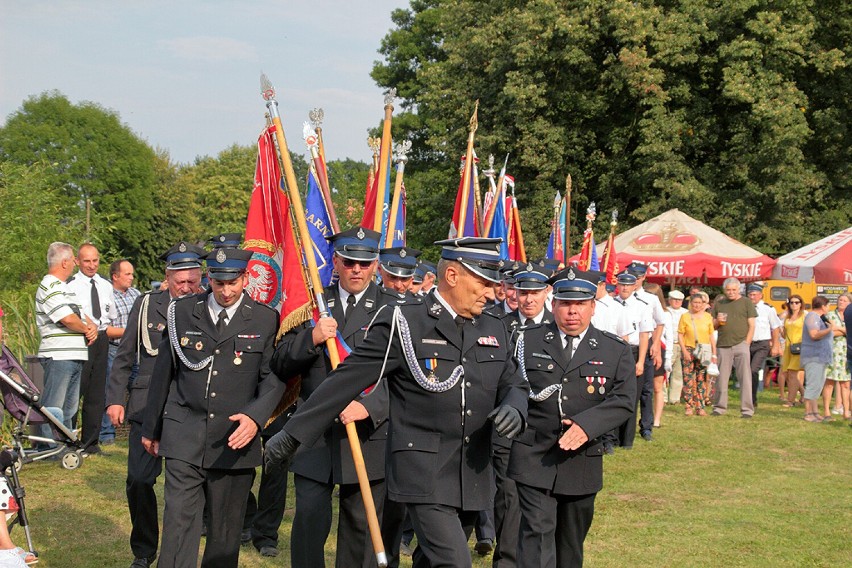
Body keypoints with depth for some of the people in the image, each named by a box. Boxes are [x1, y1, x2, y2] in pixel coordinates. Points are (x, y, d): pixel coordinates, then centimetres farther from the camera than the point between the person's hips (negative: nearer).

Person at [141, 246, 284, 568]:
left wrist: (256, 417, -19)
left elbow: (274, 378, -1)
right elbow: (163, 372, 12)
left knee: (226, 528, 9)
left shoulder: (265, 320, 1)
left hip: (235, 441, 0)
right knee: (179, 521, -7)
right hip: (184, 436, 0)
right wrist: (151, 428, 17)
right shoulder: (182, 312, 5)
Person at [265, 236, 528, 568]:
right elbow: (347, 379, -5)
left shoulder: (494, 331, 11)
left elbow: (513, 383, 19)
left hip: (472, 476, 6)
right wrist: (294, 434, -3)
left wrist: (513, 409, -8)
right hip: (424, 473, -6)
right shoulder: (404, 323, -7)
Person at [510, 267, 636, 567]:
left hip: (583, 462, 2)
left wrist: (586, 424, -21)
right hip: (534, 460, -2)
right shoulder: (527, 340, 3)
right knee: (537, 532, -12)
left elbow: (624, 400, -7)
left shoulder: (616, 350, 3)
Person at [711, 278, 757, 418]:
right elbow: (712, 326, 19)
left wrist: (746, 343, -6)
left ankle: (747, 409, -2)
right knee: (721, 378, 6)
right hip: (723, 345, 3)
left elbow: (751, 325, 3)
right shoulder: (719, 304, 15)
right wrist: (717, 322, -4)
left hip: (740, 345, -3)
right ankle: (719, 407, 15)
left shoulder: (746, 303, 6)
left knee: (745, 378, -4)